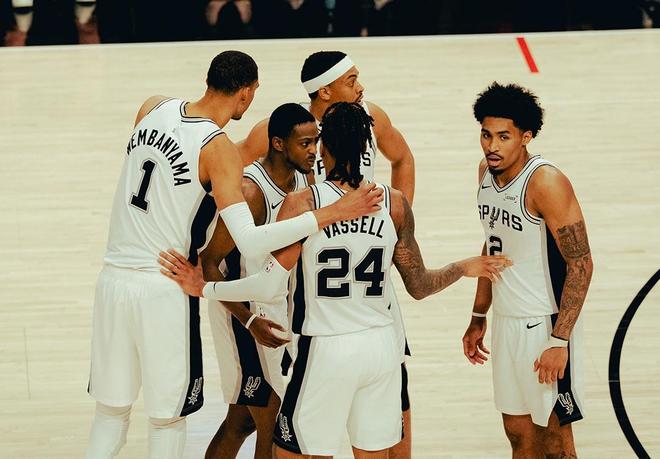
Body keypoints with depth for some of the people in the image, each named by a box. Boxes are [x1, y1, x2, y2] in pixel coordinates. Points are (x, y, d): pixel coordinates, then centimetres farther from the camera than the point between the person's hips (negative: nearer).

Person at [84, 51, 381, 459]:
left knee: (112, 411, 17)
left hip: (114, 277, 6)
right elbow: (249, 242, -23)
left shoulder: (154, 108, 3)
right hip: (164, 289, -5)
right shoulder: (219, 149, -14)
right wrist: (333, 214, -23)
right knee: (168, 418, 10)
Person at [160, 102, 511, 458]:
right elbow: (419, 286, 6)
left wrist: (205, 289, -2)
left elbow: (271, 286, -14)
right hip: (381, 347, 4)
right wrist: (466, 268, 25)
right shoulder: (395, 204, -1)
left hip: (325, 349, -4)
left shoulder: (301, 204, -12)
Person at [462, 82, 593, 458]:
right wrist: (479, 317, 20)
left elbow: (581, 264, -21)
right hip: (507, 324, 8)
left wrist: (559, 341, -23)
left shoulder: (546, 183, -20)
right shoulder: (487, 172, 4)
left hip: (546, 326, -8)